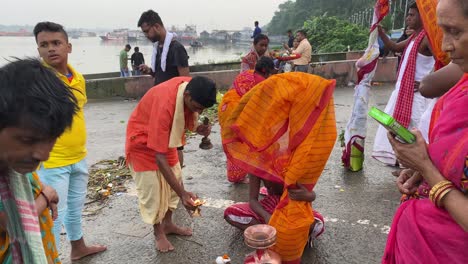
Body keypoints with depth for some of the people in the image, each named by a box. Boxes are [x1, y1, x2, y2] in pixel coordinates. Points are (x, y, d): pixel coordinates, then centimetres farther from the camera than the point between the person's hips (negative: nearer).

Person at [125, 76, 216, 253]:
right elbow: (160, 157, -39)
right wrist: (182, 193, -39)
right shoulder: (165, 105, -41)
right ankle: (158, 232, 17)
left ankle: (168, 224, 27)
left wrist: (197, 127, -21)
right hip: (142, 141, -7)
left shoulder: (191, 87, -21)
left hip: (165, 136, 7)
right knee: (152, 188, -4)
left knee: (174, 180, 10)